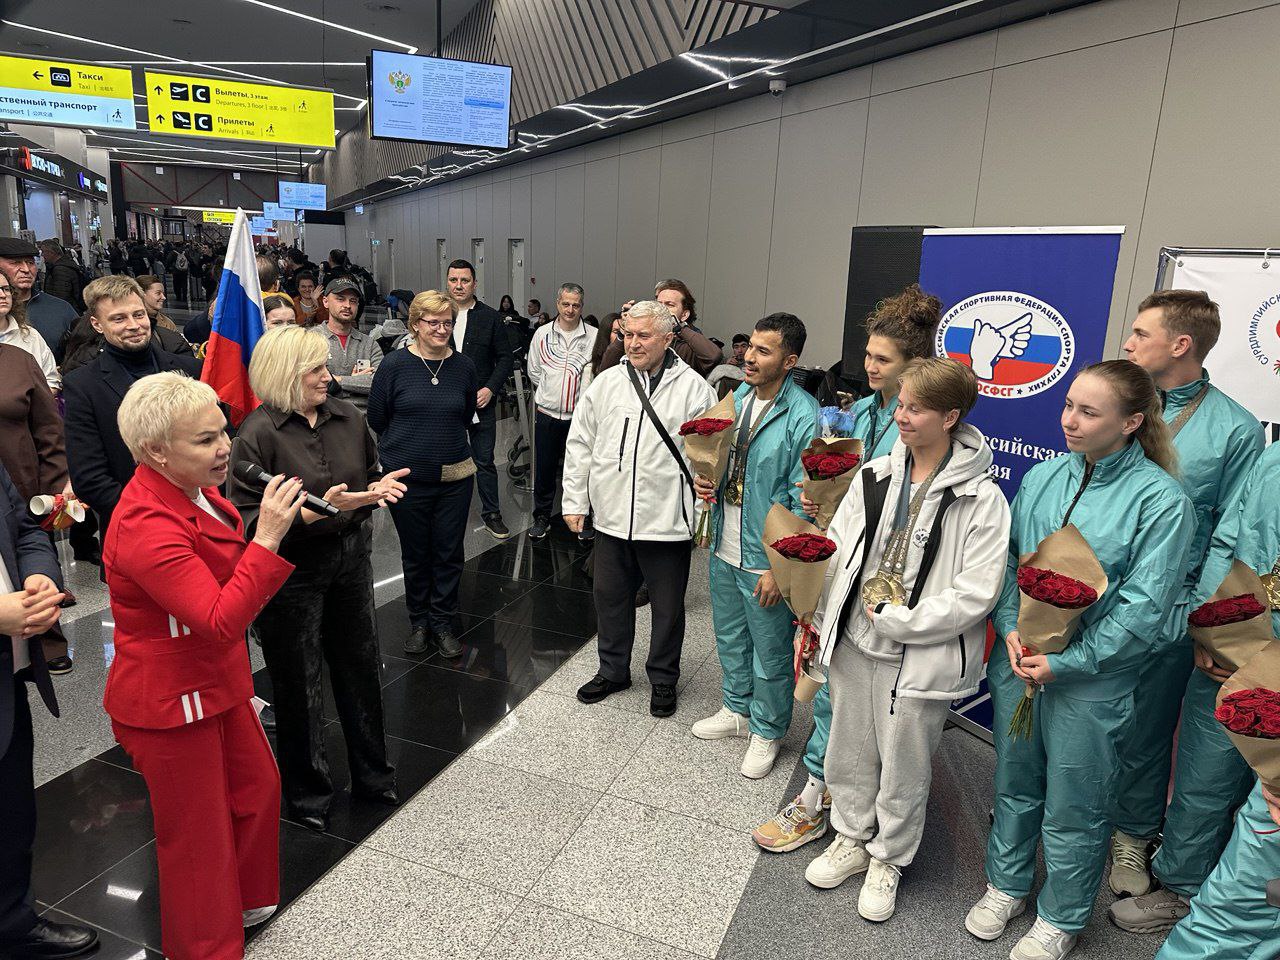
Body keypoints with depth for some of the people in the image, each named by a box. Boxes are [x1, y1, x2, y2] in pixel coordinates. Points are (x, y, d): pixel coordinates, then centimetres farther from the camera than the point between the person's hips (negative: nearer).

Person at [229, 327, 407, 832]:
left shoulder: (347, 417, 2)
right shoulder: (258, 433, -14)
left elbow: (370, 474, 17)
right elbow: (247, 517, -18)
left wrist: (378, 488, -6)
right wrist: (316, 510, -29)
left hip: (349, 558, 5)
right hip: (291, 572, -5)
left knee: (361, 668, 16)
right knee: (298, 684, 9)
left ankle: (372, 775, 37)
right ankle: (307, 795, 30)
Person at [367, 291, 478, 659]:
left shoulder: (463, 366, 0)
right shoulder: (395, 365, -8)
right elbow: (376, 418, 1)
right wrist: (410, 443, 10)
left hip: (454, 476, 2)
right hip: (407, 476, -2)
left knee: (449, 553, 8)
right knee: (415, 554, 12)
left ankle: (443, 622, 24)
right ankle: (418, 621, 29)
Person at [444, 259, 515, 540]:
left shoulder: (490, 317, 0)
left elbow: (505, 357, 2)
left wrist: (490, 389, -9)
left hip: (481, 401, -1)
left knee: (484, 461, 5)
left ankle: (491, 513, 17)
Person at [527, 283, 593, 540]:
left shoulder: (593, 336, -3)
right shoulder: (542, 334, 4)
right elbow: (534, 371, 14)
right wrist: (548, 393, 12)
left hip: (580, 415, -2)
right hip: (547, 413, 2)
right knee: (544, 469, 9)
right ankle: (542, 517, 24)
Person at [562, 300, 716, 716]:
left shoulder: (693, 389, -7)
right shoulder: (606, 383, 3)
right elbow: (580, 444, 8)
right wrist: (574, 501, 7)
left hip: (668, 521, -3)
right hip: (612, 516, 4)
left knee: (667, 606, 12)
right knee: (610, 596, 17)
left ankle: (663, 679, 33)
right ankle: (613, 671, 38)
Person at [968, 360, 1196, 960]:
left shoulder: (1161, 499, -13)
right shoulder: (1043, 476, 1)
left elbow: (1144, 606, -15)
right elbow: (1008, 557, 6)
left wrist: (1066, 662, -17)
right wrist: (1010, 627, -9)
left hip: (1090, 680, -4)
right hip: (1018, 664, 4)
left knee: (1072, 808, 12)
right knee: (1014, 782, 20)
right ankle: (1007, 883, 43)